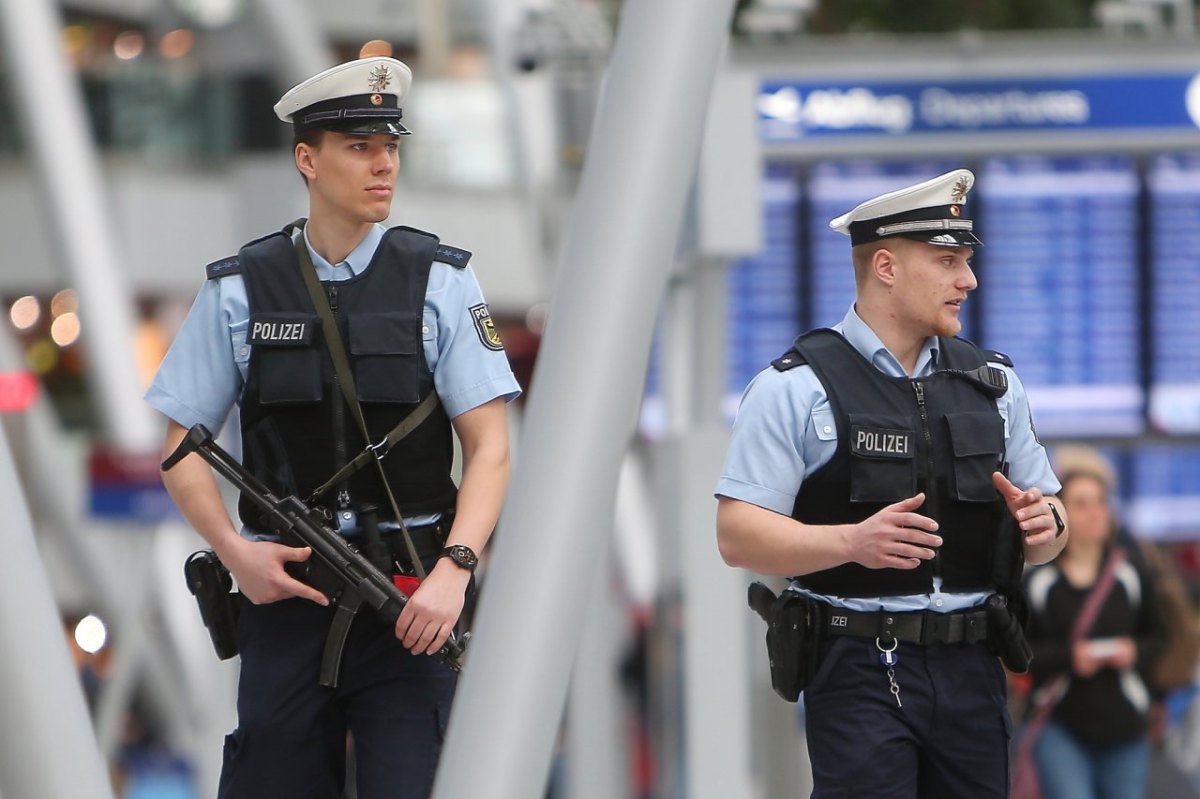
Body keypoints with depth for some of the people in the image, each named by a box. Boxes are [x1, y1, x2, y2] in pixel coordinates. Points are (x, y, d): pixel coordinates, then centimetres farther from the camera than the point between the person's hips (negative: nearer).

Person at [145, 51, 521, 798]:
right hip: (285, 592, 1)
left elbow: (490, 448, -1)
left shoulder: (440, 281, 2)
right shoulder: (238, 292, 5)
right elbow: (182, 449, 10)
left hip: (411, 602, -1)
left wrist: (454, 570, -15)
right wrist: (235, 552, -7)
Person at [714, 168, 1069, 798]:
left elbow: (1043, 532, 21)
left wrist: (1044, 524, -4)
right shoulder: (796, 388, -2)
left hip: (972, 671, 5)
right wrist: (852, 541, -25)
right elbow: (737, 535, -9)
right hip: (860, 669, -5)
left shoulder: (992, 383, 16)